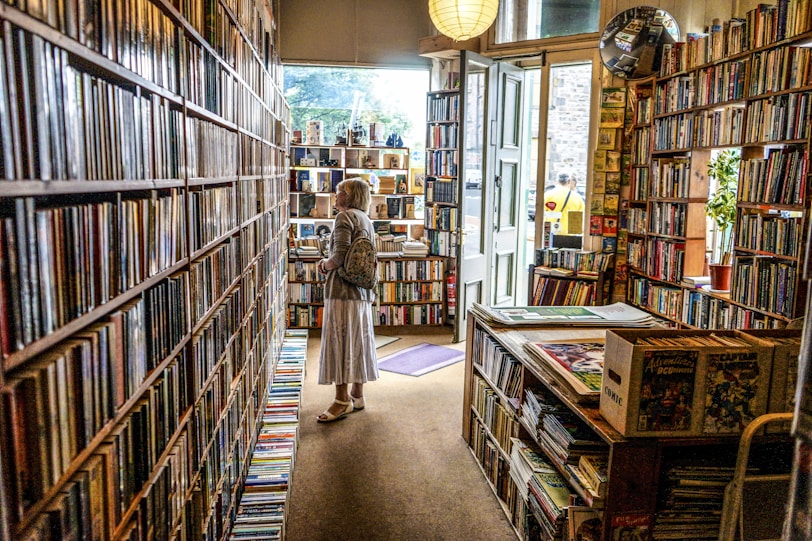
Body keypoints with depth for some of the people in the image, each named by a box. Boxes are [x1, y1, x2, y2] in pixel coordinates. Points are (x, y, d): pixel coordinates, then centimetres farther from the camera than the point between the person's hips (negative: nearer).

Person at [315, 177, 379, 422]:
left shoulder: (344, 216, -10)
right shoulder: (366, 220, 17)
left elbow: (340, 255, -20)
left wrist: (325, 264, 0)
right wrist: (328, 263, 13)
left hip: (342, 289, -9)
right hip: (363, 291, 9)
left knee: (339, 341, -3)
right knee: (358, 341, 13)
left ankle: (342, 401, 2)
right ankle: (357, 395, 22)